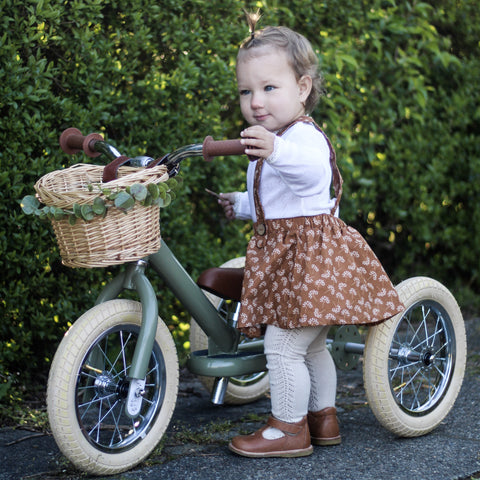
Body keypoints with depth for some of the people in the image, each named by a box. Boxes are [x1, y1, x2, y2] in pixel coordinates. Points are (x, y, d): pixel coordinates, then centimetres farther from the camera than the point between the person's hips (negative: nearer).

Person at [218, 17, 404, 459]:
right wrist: (243, 205, 42)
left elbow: (312, 168, -45)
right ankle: (323, 419, 32)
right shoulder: (278, 138, 16)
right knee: (310, 346, 20)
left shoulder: (303, 135, -18)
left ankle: (289, 429, 3)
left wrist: (277, 151, -63)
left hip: (309, 254, -11)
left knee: (283, 344, -9)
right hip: (286, 254, 11)